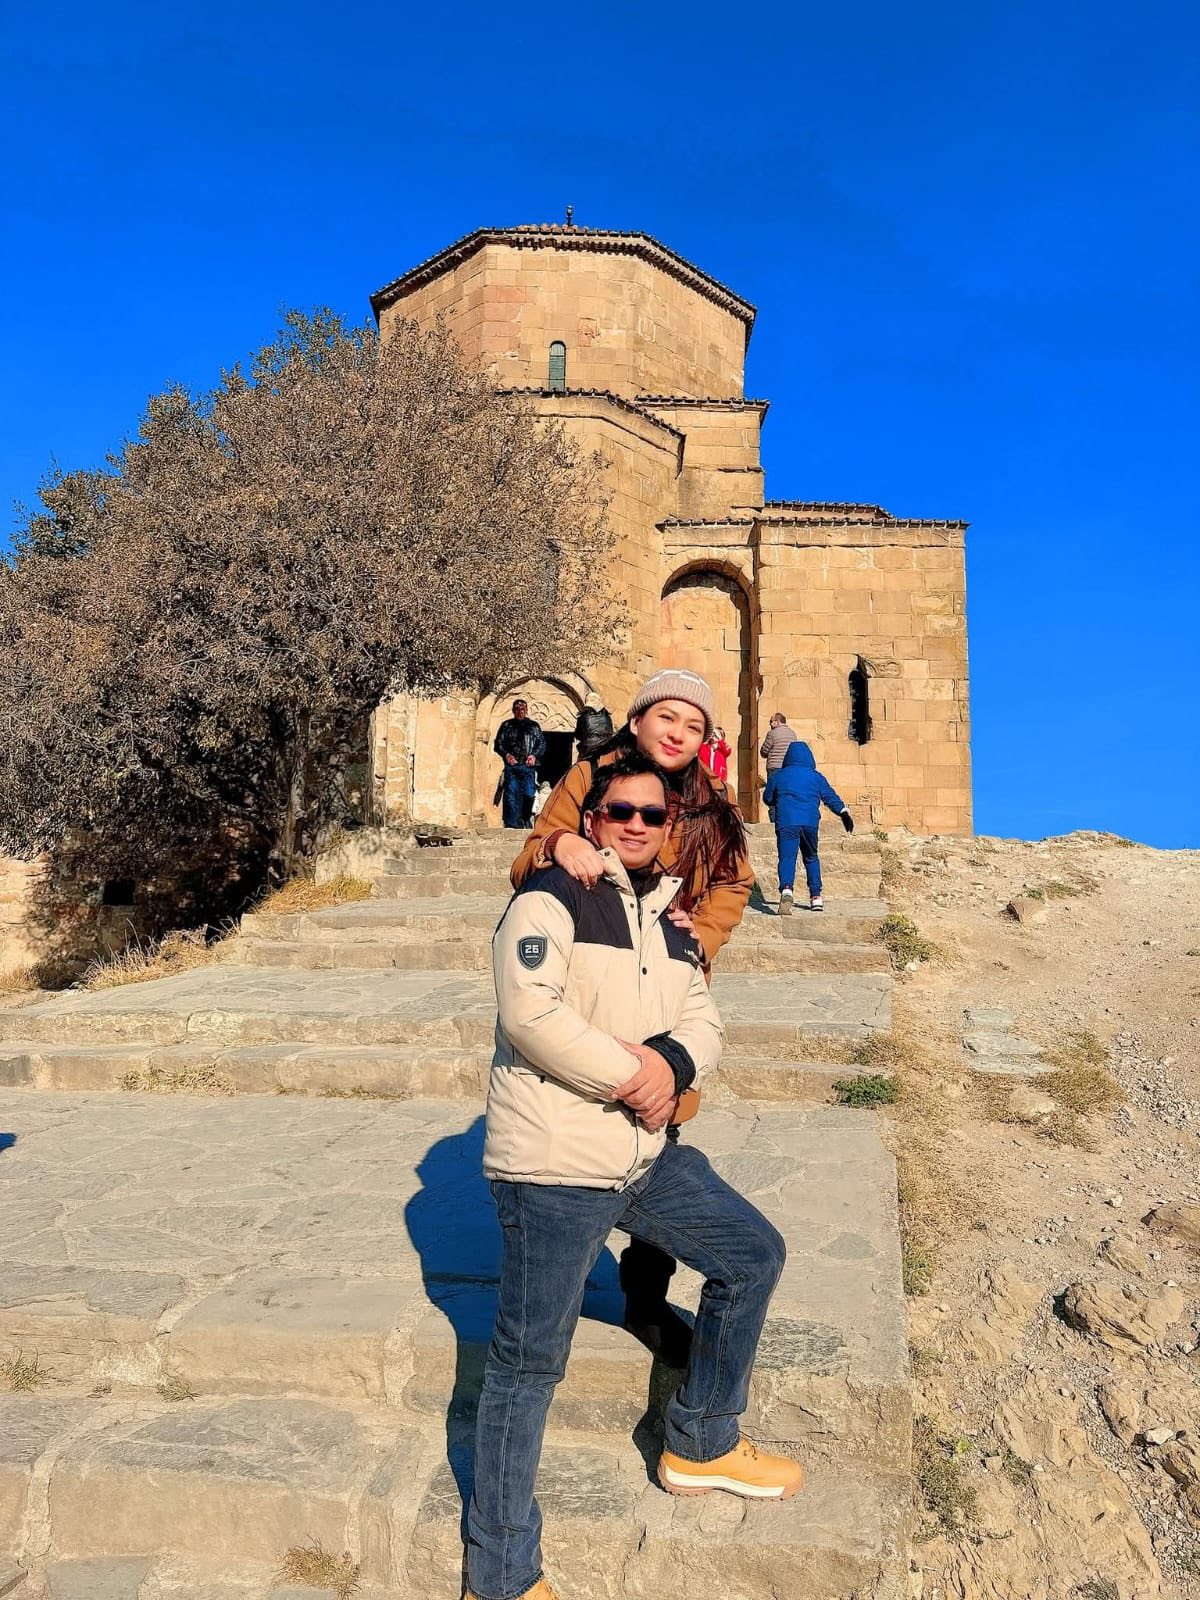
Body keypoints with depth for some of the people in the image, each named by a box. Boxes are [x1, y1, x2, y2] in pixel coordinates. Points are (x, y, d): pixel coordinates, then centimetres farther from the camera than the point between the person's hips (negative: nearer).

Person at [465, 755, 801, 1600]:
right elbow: (531, 1013, -24)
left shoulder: (671, 926, 14)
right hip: (553, 1167, -8)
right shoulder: (551, 899, -11)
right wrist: (631, 1073, -18)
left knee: (754, 1253, 17)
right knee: (528, 1364, 2)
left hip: (647, 1157, 8)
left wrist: (669, 1063, -15)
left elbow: (703, 1020, 7)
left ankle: (699, 1446, 35)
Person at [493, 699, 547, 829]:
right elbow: (498, 744, 11)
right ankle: (512, 823, -5)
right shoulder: (506, 725, 15)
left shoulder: (533, 726, 16)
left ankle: (526, 821, 7)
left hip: (528, 766, 0)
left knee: (529, 793, -7)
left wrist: (534, 755, -5)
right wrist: (506, 755, -7)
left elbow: (542, 743, 13)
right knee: (511, 794, -6)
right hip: (511, 766, 0)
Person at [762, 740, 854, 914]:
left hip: (786, 822, -2)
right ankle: (816, 897, 22)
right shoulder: (816, 777, 13)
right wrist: (843, 813, 8)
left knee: (786, 858, -11)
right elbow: (830, 797, 8)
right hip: (810, 822, 2)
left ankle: (786, 890, -38)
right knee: (811, 858, 21)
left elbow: (767, 798, 21)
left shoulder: (778, 776, 11)